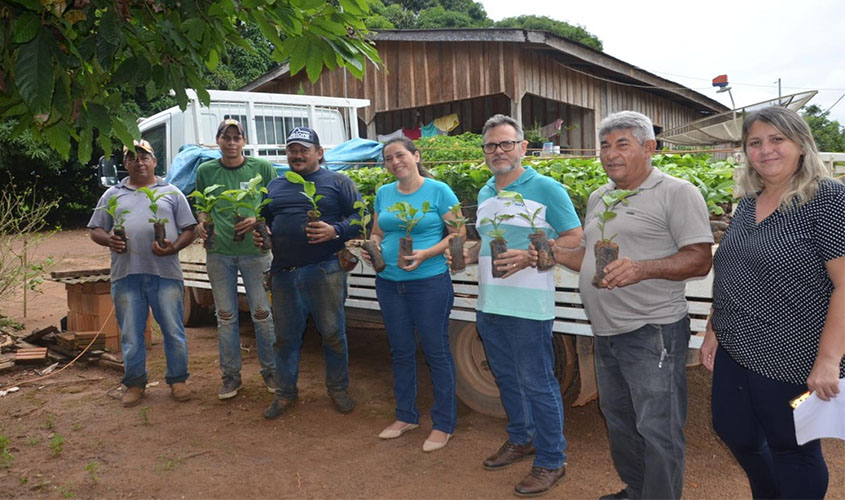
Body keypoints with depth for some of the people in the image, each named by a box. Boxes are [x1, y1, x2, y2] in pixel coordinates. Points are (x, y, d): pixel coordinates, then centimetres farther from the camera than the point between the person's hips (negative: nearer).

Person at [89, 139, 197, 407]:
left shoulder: (171, 193, 11)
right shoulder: (112, 195, 16)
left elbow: (189, 229, 8)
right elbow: (96, 230, 16)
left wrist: (174, 247, -11)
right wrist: (109, 240, -7)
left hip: (165, 272, -1)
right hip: (126, 274, 2)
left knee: (173, 330, 3)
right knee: (130, 333, 8)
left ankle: (177, 380, 16)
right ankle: (135, 383, 21)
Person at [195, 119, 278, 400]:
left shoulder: (262, 168, -1)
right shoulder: (205, 171, 5)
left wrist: (258, 220, -14)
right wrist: (201, 224, -4)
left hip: (253, 250, -2)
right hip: (219, 251, 2)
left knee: (262, 313, 4)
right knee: (225, 316, 9)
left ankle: (269, 370, 21)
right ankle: (231, 375, 22)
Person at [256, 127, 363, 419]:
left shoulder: (337, 182, 3)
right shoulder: (275, 186, 17)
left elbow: (360, 216, -3)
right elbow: (263, 219, 25)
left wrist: (335, 231, -19)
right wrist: (258, 234, 3)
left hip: (325, 271, -4)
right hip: (283, 272, 4)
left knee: (333, 333, 5)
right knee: (286, 336, 11)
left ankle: (338, 389, 24)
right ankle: (285, 393, 26)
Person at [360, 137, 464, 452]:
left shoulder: (438, 191, -7)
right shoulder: (384, 193, 9)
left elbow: (459, 234, -8)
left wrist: (425, 254, -21)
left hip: (430, 282, -5)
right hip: (389, 282, 6)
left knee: (436, 351, 2)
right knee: (401, 351, 15)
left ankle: (444, 423, 17)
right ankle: (406, 416, 32)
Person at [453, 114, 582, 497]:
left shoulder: (545, 188, -8)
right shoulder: (485, 194, 13)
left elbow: (574, 239, -9)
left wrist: (528, 257, -22)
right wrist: (468, 254, 2)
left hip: (528, 307, -7)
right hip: (489, 304, 7)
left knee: (537, 383, 2)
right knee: (505, 377, 19)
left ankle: (551, 460, 18)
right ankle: (520, 439, 39)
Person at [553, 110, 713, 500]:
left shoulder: (676, 192, -8)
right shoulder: (598, 198, 15)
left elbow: (699, 260, -15)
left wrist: (642, 269, -30)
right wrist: (551, 252, 6)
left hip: (653, 332, -8)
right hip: (606, 333, 8)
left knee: (657, 431, -1)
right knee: (618, 421, 20)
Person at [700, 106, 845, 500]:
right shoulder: (748, 204, 8)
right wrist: (713, 331, 12)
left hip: (792, 360, -7)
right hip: (734, 351, 8)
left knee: (791, 450, 11)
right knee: (733, 432, 20)